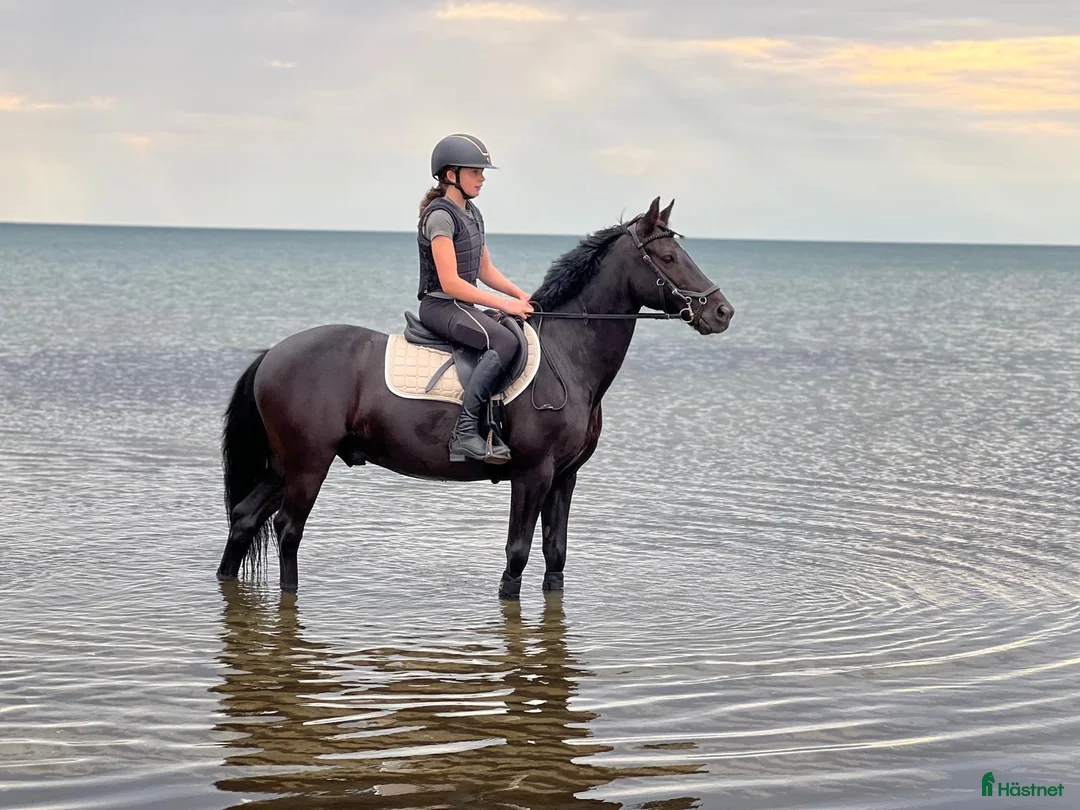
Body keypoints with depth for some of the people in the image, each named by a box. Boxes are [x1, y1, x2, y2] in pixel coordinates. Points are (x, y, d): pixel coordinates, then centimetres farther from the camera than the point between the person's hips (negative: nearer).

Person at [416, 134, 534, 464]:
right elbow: (450, 282, -21)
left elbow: (486, 270, 21)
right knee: (505, 342, -30)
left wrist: (522, 295, 5)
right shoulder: (440, 216, -14)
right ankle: (465, 433, -32)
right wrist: (504, 304, -21)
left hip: (463, 307, 10)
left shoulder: (473, 214, 16)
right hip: (440, 305, -10)